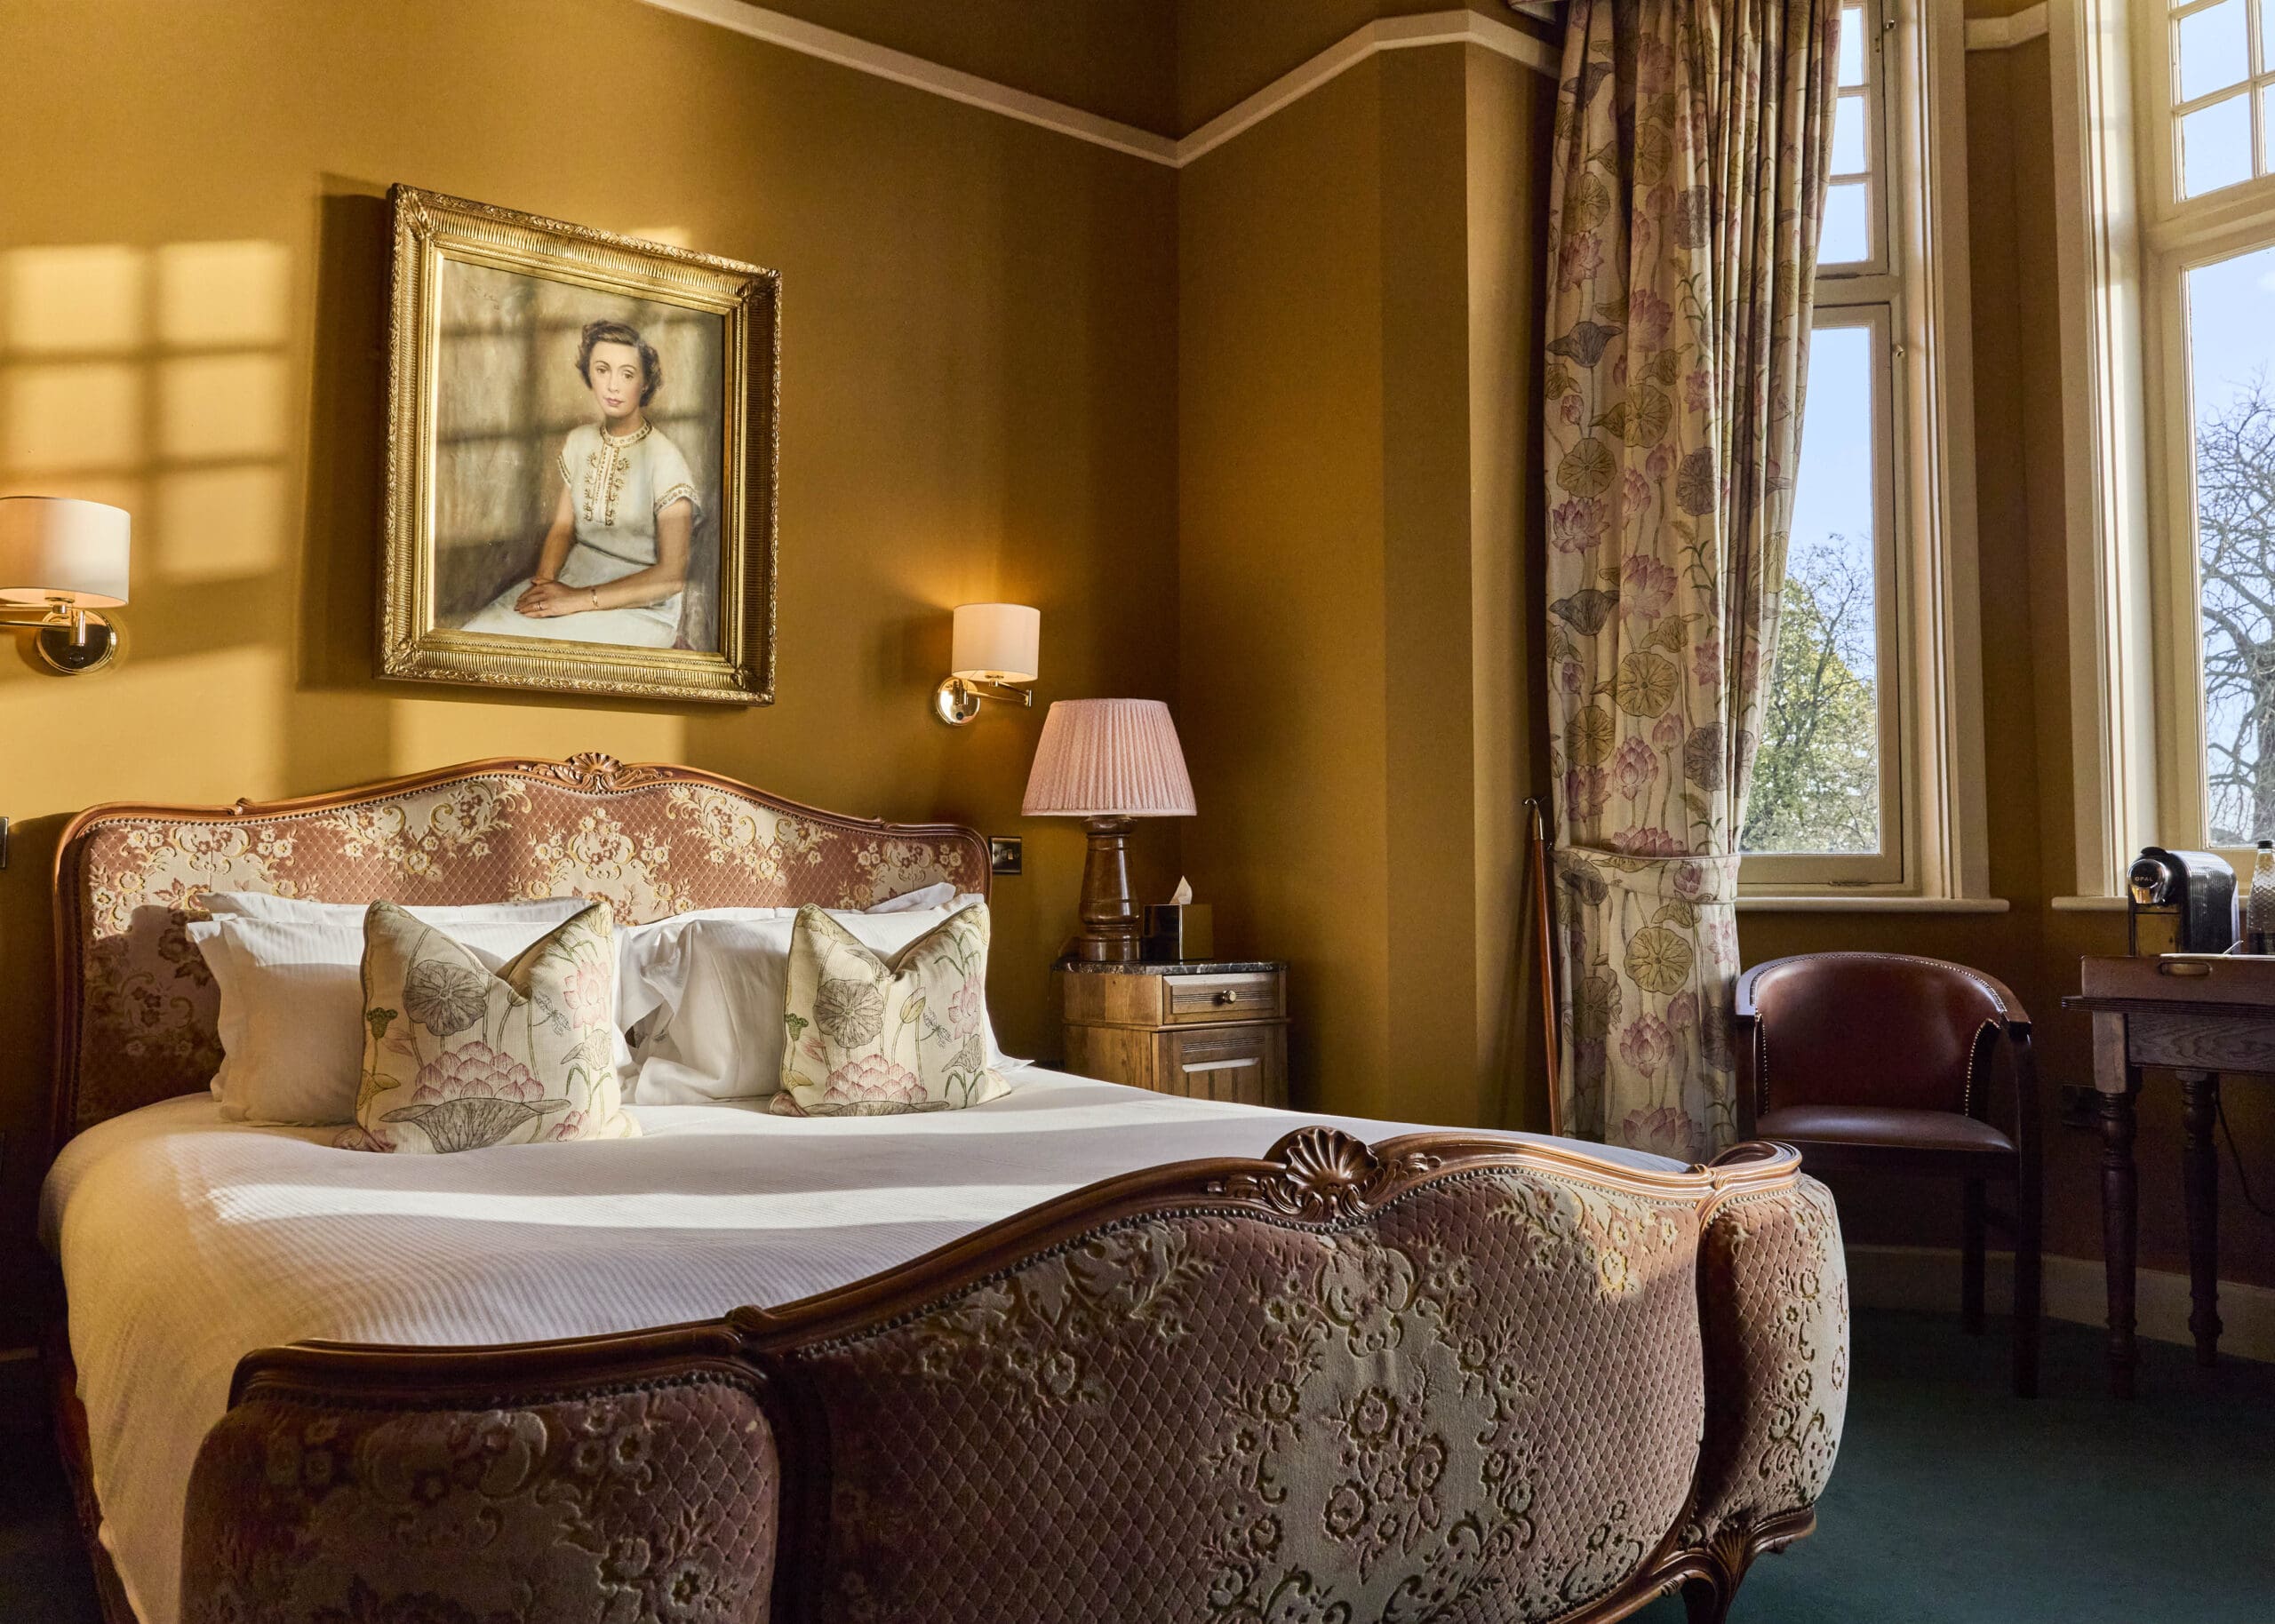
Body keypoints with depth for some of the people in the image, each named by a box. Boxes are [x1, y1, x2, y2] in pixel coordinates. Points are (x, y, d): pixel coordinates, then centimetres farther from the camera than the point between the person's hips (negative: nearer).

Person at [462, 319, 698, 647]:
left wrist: (580, 599, -19)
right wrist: (545, 581, -9)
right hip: (574, 577, 6)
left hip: (640, 605, -6)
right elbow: (563, 527, 13)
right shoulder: (579, 441, 7)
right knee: (479, 632, -17)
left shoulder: (664, 458, -14)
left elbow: (672, 576, -17)